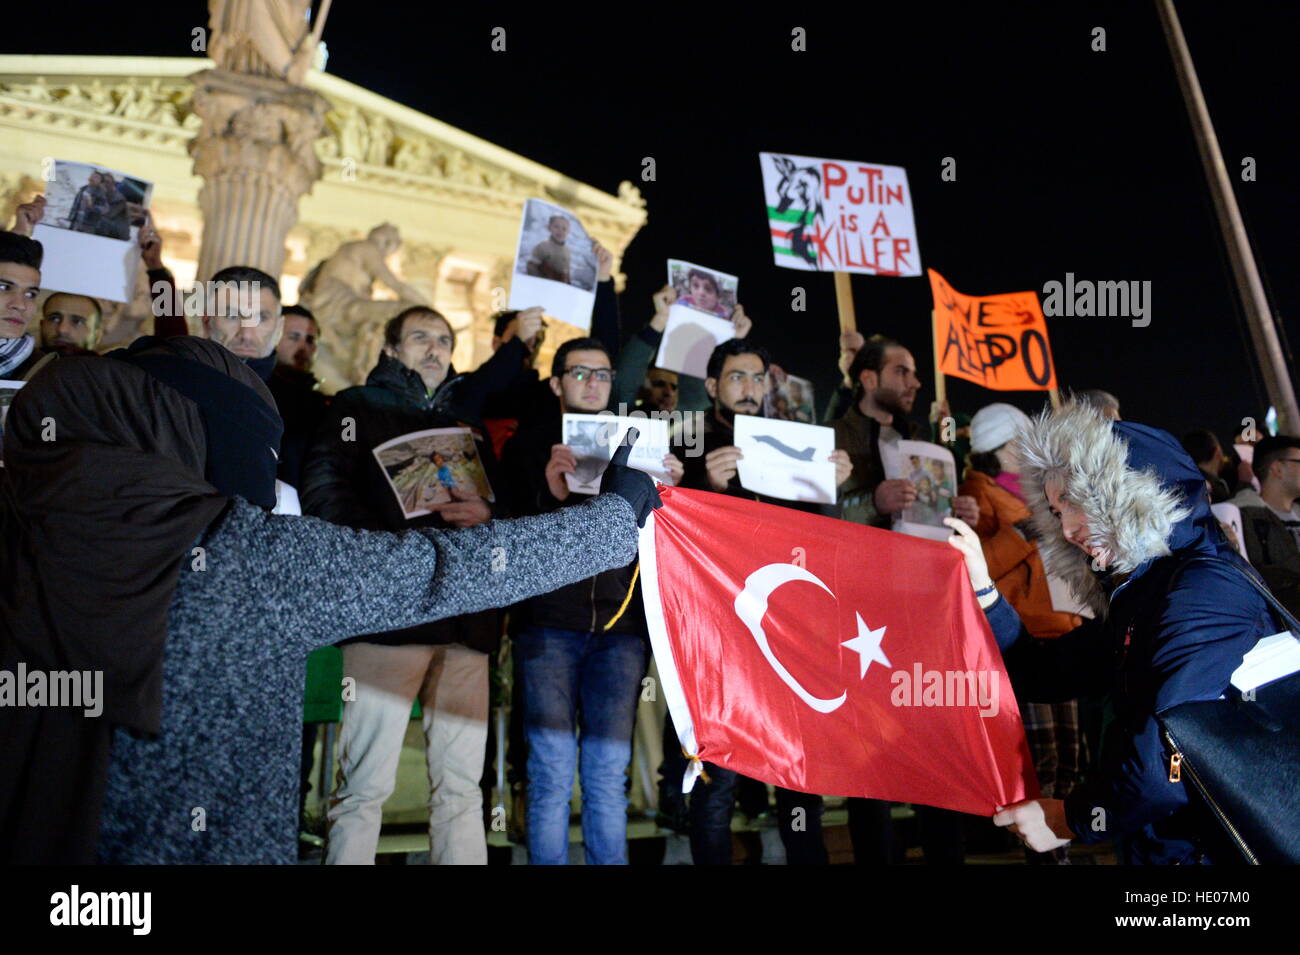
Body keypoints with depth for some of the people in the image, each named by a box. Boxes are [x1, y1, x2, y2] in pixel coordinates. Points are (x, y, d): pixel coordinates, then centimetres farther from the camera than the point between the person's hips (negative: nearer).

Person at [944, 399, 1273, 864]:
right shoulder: (1139, 594, 10)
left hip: (1213, 847, -8)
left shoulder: (1206, 591, -19)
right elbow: (1043, 673, 15)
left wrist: (1070, 820, -14)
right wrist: (980, 587, 5)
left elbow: (1165, 765, -29)